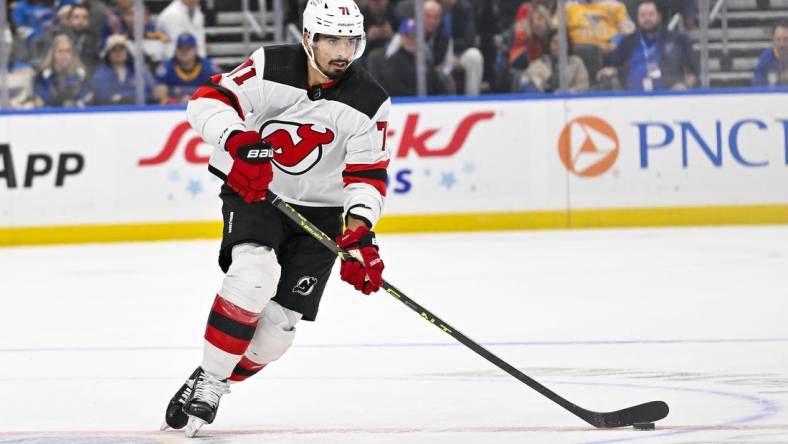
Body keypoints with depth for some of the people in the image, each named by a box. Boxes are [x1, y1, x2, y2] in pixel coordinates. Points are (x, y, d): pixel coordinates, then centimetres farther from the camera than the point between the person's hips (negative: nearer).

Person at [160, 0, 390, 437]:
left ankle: (214, 388, 16)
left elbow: (367, 175, -12)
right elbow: (207, 101, -18)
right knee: (253, 273, -30)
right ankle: (205, 379, -18)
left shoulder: (369, 102, -13)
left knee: (280, 321, -5)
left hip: (319, 210, 3)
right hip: (253, 191, -2)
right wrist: (238, 141, -37)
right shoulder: (272, 67, -16)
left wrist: (359, 234, -29)